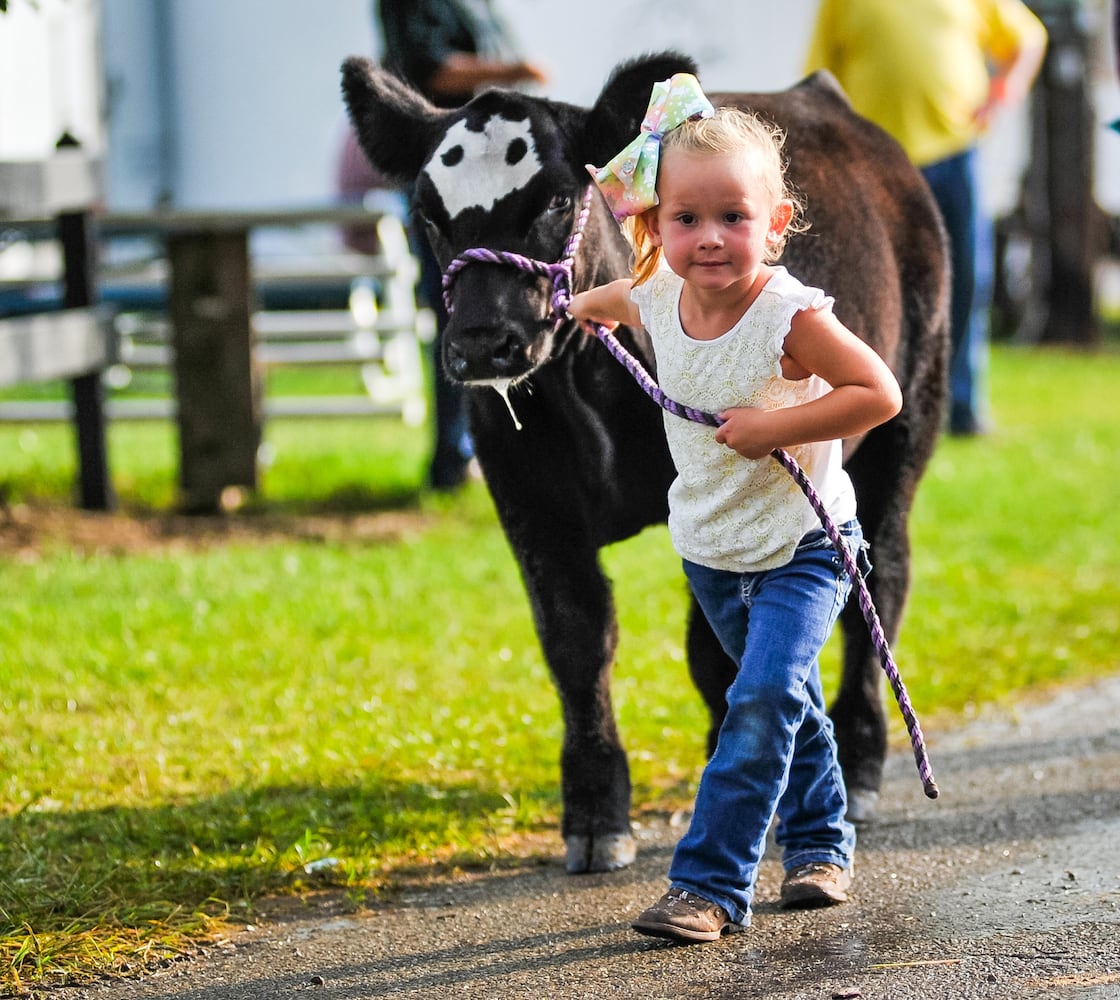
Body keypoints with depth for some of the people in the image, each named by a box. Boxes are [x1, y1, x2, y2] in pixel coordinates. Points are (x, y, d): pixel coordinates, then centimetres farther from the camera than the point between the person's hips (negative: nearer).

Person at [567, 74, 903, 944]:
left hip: (802, 545, -6)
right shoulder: (658, 298, -9)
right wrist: (589, 304, 38)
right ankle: (820, 840, 38)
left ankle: (710, 884, -17)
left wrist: (774, 427, -30)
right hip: (711, 547, 6)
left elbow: (879, 392, -26)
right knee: (786, 701, 20)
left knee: (764, 701, -18)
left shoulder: (790, 316, -26)